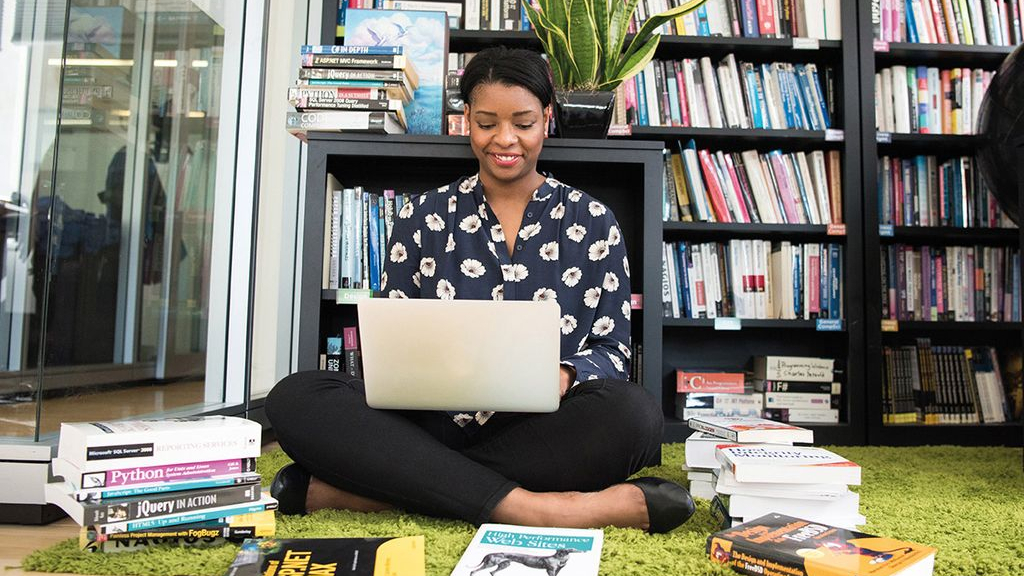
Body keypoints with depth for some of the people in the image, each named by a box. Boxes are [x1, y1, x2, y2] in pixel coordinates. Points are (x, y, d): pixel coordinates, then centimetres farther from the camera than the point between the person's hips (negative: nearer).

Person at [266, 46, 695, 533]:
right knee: (295, 397, -23)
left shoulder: (592, 221, 9)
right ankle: (523, 507, -33)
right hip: (433, 424, 1)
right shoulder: (422, 217, 11)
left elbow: (612, 350, 6)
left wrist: (564, 376, -17)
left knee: (633, 413, -33)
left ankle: (349, 490, -28)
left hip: (544, 431, 0)